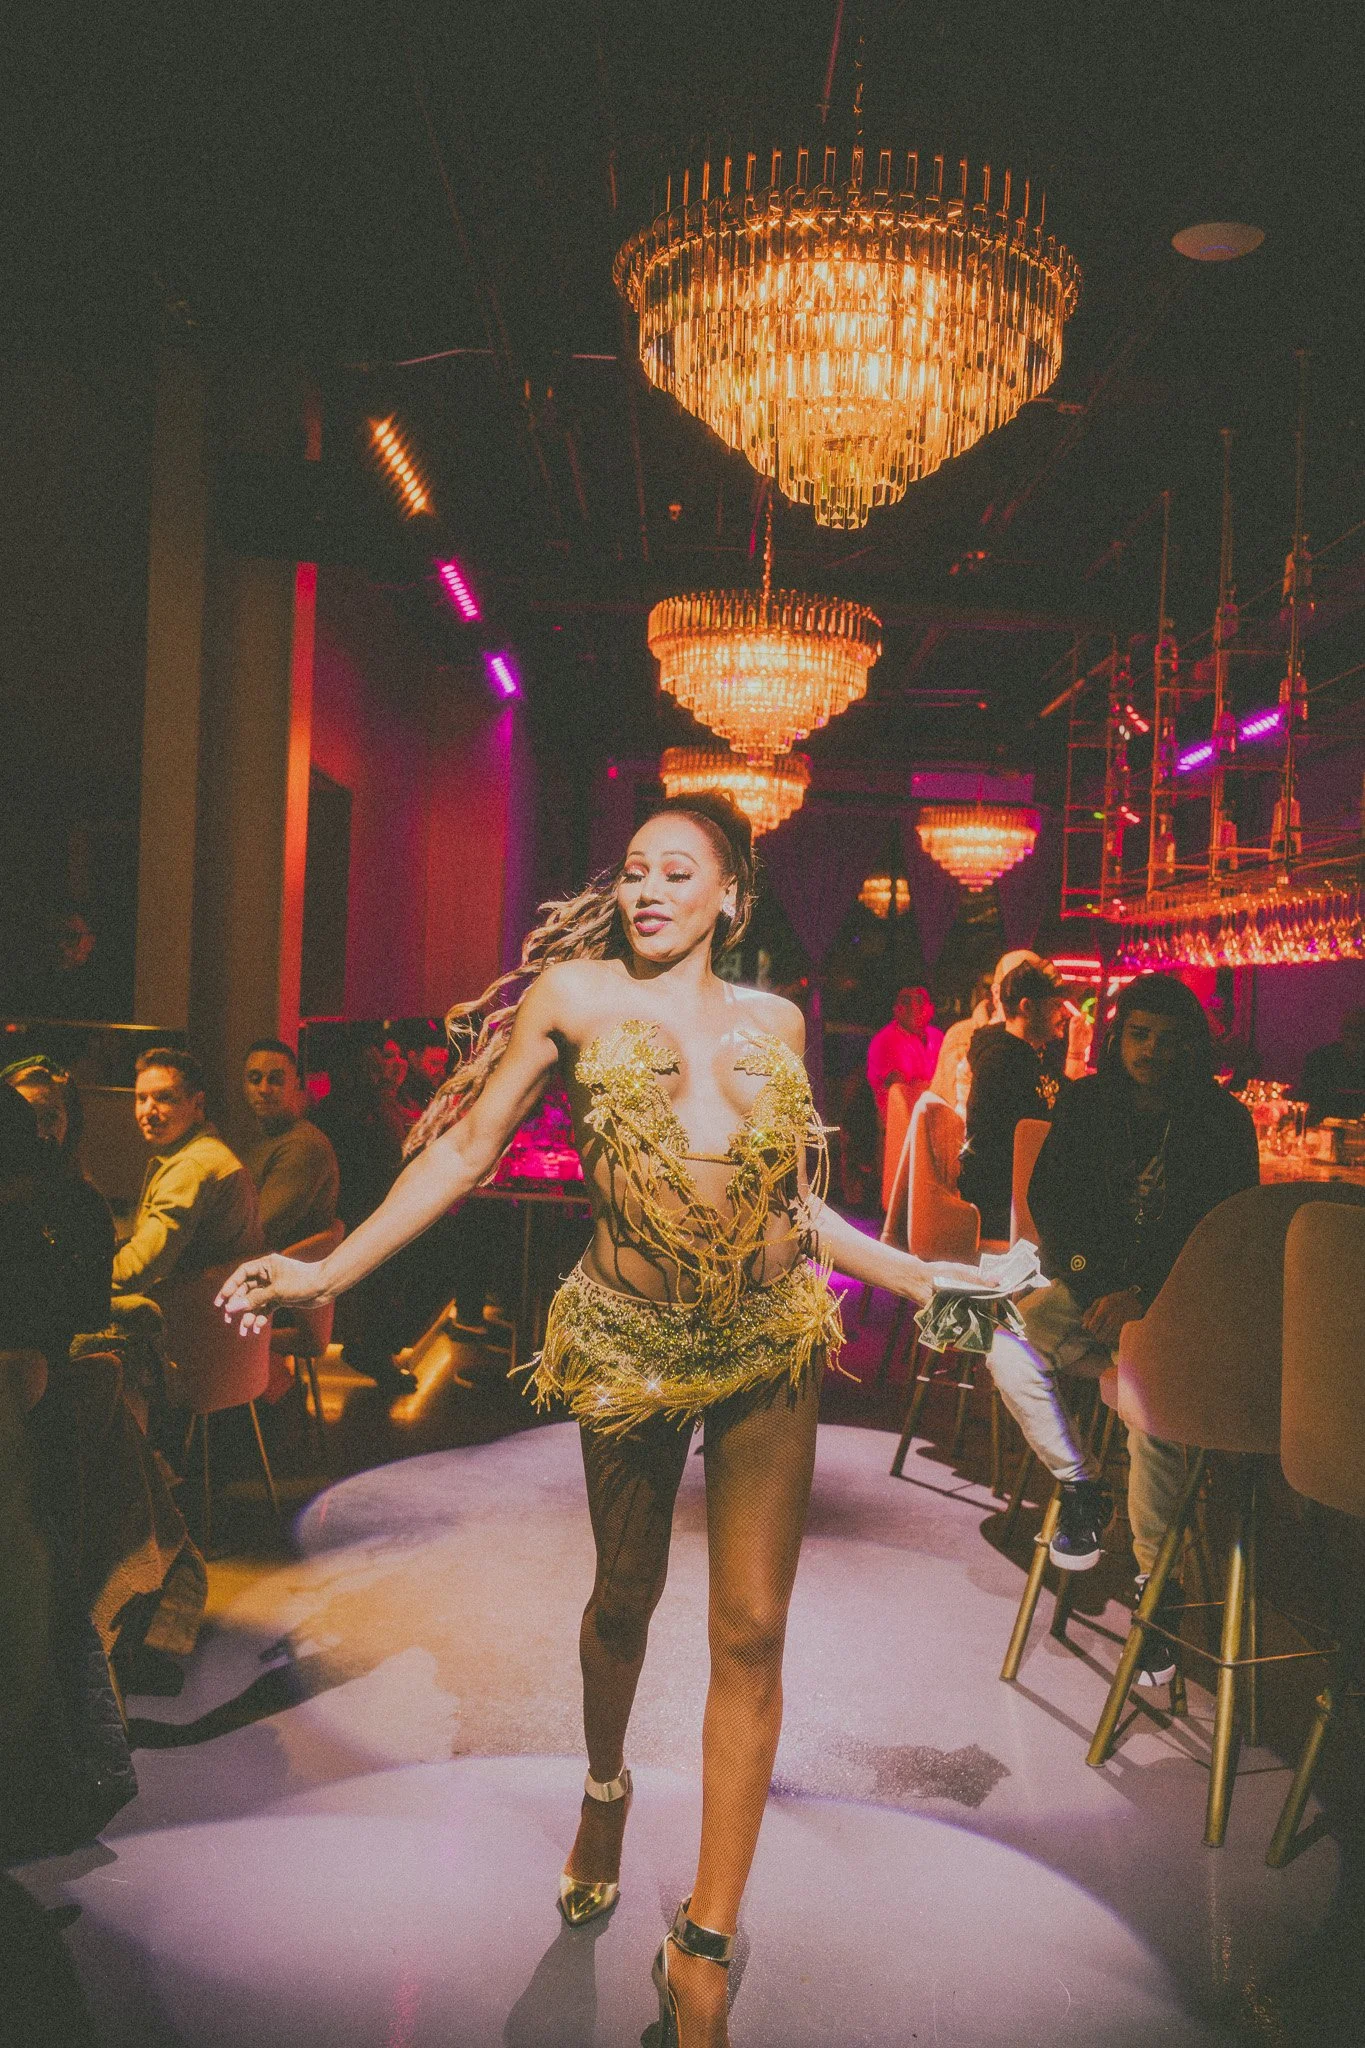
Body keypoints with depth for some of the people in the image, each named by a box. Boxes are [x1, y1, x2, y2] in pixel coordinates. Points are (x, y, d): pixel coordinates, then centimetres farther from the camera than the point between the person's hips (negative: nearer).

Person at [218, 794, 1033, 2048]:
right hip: (630, 1340, -2)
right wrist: (329, 1271, -10)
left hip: (771, 1340, 2)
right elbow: (466, 1150, -3)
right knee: (625, 1594, 17)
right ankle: (605, 1790, 50)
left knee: (751, 1630, 1)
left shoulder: (773, 1021, 6)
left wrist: (916, 1274, 12)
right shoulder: (574, 994, -3)